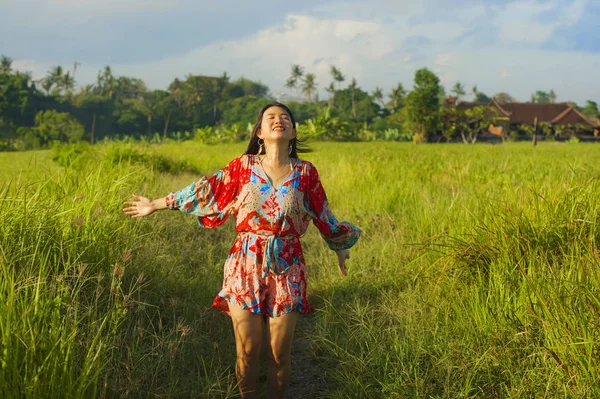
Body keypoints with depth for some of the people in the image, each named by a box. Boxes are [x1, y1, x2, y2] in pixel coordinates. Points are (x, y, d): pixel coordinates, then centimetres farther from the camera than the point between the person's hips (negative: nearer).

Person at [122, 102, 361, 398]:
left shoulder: (305, 171, 0)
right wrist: (155, 205, 9)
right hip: (245, 266, 0)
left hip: (286, 269, 0)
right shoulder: (243, 166, -1)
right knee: (247, 348, 6)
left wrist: (340, 247, 23)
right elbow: (206, 191, 6)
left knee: (280, 351, 6)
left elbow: (323, 216, 13)